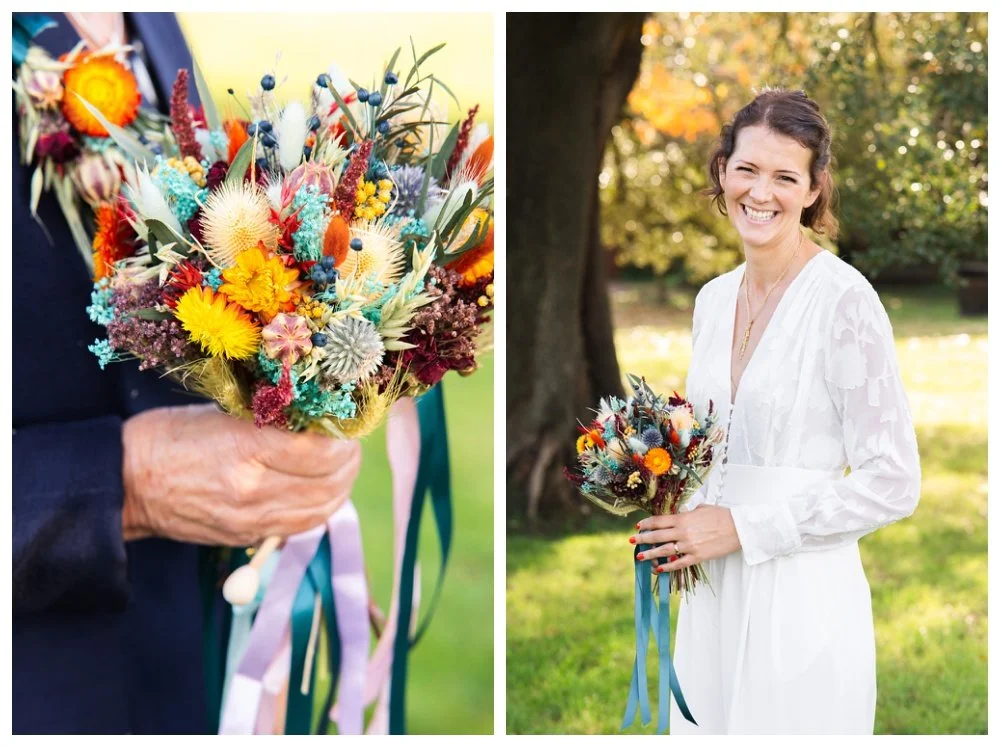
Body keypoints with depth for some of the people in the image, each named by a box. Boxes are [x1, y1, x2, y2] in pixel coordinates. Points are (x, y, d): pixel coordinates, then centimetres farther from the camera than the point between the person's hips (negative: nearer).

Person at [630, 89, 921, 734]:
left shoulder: (843, 299, -13)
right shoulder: (714, 299, 9)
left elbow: (893, 483, -14)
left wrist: (741, 528, -15)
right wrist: (673, 522, 1)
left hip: (802, 601, -6)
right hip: (711, 597, 7)